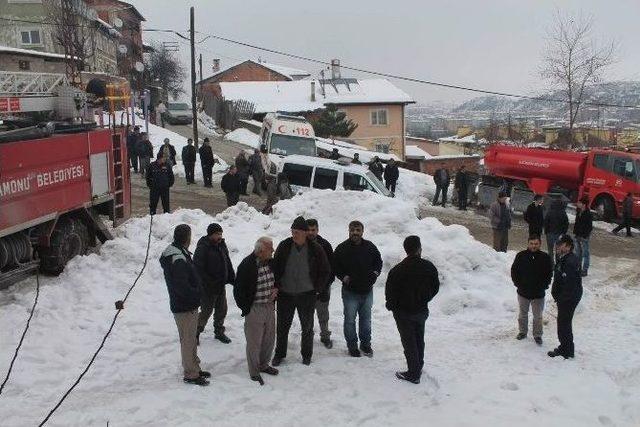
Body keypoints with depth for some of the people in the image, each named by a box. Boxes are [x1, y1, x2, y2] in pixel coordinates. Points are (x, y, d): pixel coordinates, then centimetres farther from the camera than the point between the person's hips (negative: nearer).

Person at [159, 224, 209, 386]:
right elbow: (181, 286, -30)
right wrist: (197, 294, -17)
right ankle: (191, 374, 13)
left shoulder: (172, 254, 8)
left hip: (187, 305, 10)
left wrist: (196, 293, 11)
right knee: (188, 341, 2)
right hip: (185, 307, -10)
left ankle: (194, 368, 34)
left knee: (191, 339, 21)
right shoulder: (179, 260, -26)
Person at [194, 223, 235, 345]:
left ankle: (219, 332, 34)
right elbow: (198, 269, -22)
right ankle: (196, 333, 22)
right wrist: (209, 283, -24)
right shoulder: (202, 248, -20)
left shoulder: (222, 245, 5)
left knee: (222, 310, 16)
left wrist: (232, 279, 9)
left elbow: (228, 263, 14)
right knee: (206, 311, 2)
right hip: (208, 288, -7)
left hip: (221, 286, 7)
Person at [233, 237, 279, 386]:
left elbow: (277, 278, 20)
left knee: (269, 338, 17)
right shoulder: (247, 266, -19)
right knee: (254, 342, 3)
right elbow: (238, 290, -12)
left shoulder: (271, 262, 1)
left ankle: (263, 365, 37)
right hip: (254, 309, -7)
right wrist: (245, 308, -9)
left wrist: (276, 289, 0)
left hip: (269, 306, 7)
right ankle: (254, 372, 19)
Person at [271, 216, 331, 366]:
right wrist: (276, 286, -2)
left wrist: (318, 289, -1)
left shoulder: (316, 249, -7)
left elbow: (326, 271, 5)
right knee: (282, 326, 9)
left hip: (307, 295, -1)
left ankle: (306, 355, 27)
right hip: (285, 294, 1)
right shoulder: (284, 246, -4)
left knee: (307, 327, 11)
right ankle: (279, 354, 24)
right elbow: (275, 268, 6)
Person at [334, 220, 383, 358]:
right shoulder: (342, 248, -8)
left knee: (366, 319, 16)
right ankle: (352, 346, 20)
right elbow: (335, 267, 0)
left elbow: (378, 262, 14)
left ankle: (365, 344, 32)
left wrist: (375, 273, -3)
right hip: (350, 291, -3)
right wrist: (344, 277, -14)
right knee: (350, 320, 5)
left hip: (367, 290, 3)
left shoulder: (370, 247, 0)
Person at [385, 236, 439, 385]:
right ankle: (418, 368, 34)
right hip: (422, 310, 4)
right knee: (419, 340, 20)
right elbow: (435, 287, 3)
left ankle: (413, 374, 11)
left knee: (409, 342, 5)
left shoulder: (397, 270, -21)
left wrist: (391, 306, 5)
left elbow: (390, 293, -14)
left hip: (404, 312, -4)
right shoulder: (429, 267, -8)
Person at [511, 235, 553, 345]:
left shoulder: (545, 257, -7)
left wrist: (544, 286, -5)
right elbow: (514, 271, 2)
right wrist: (518, 283, -4)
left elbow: (549, 274, 3)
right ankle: (522, 332, 35)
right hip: (523, 292, 1)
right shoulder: (521, 256, -8)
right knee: (523, 314, 18)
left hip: (538, 294, -1)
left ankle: (537, 335, 24)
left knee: (538, 316, 8)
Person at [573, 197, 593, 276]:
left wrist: (585, 235, -18)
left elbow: (590, 227, -16)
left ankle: (585, 270, 5)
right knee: (578, 253, 17)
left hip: (584, 237, -9)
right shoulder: (578, 212, 8)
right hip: (578, 235, 9)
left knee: (585, 253, 0)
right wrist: (575, 231, 13)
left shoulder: (588, 214, -16)